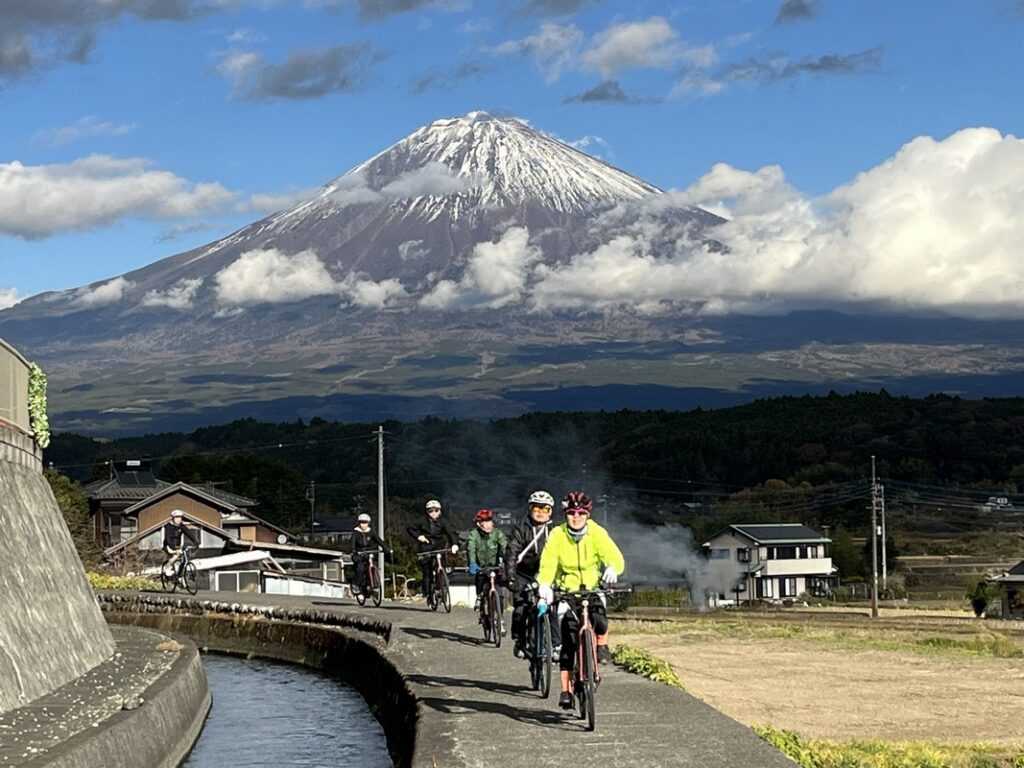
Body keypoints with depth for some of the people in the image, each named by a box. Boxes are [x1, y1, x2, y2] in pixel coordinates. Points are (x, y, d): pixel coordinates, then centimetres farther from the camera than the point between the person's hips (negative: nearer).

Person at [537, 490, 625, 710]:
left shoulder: (596, 533, -12)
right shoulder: (557, 535, -11)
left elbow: (615, 556, -23)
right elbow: (548, 562, -21)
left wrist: (612, 569, -46)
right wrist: (544, 585, -40)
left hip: (593, 587, 0)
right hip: (567, 590, 0)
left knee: (598, 616, -32)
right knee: (568, 641, -8)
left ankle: (602, 646, 0)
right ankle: (566, 690, -1)